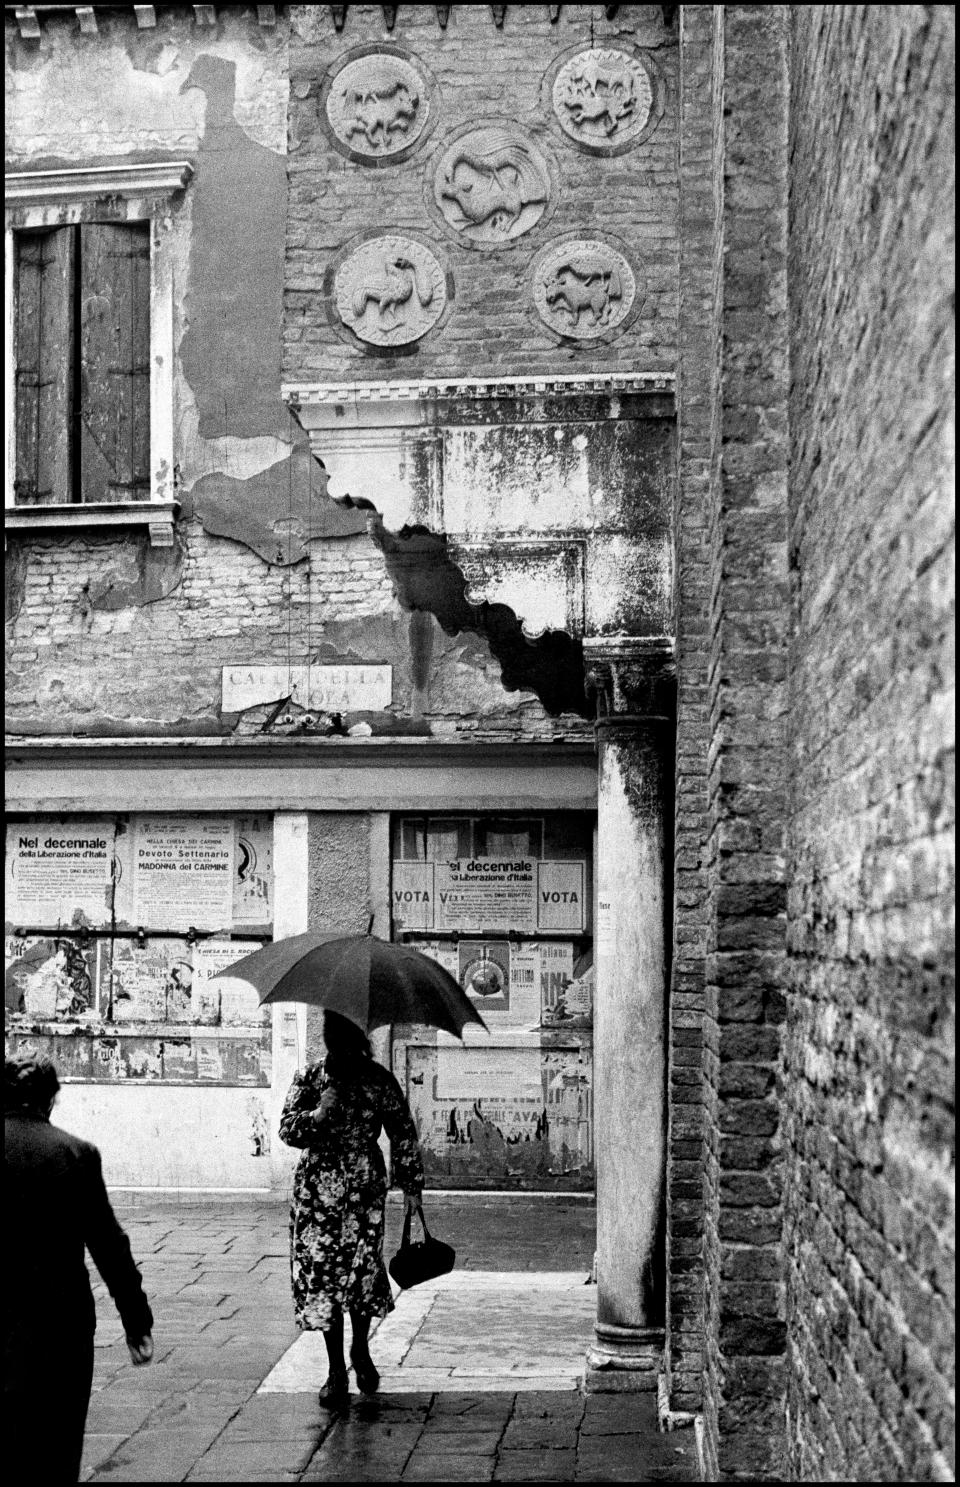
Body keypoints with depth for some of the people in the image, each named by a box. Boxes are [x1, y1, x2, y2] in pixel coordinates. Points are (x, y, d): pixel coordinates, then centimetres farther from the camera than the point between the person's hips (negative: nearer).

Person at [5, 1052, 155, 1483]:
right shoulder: (75, 1153, -9)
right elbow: (107, 1243, -7)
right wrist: (136, 1319, -1)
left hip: (9, 1325, 2)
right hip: (58, 1323, -1)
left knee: (14, 1444, 14)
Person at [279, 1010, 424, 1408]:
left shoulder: (379, 1081, 1)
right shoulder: (309, 1078, 1)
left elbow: (403, 1134, 7)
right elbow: (287, 1129, -2)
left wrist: (412, 1185, 7)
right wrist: (316, 1115, -22)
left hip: (365, 1189, 0)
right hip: (317, 1190, 0)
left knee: (363, 1267, -5)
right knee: (321, 1271, -3)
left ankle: (360, 1350, 23)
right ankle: (336, 1370, 9)